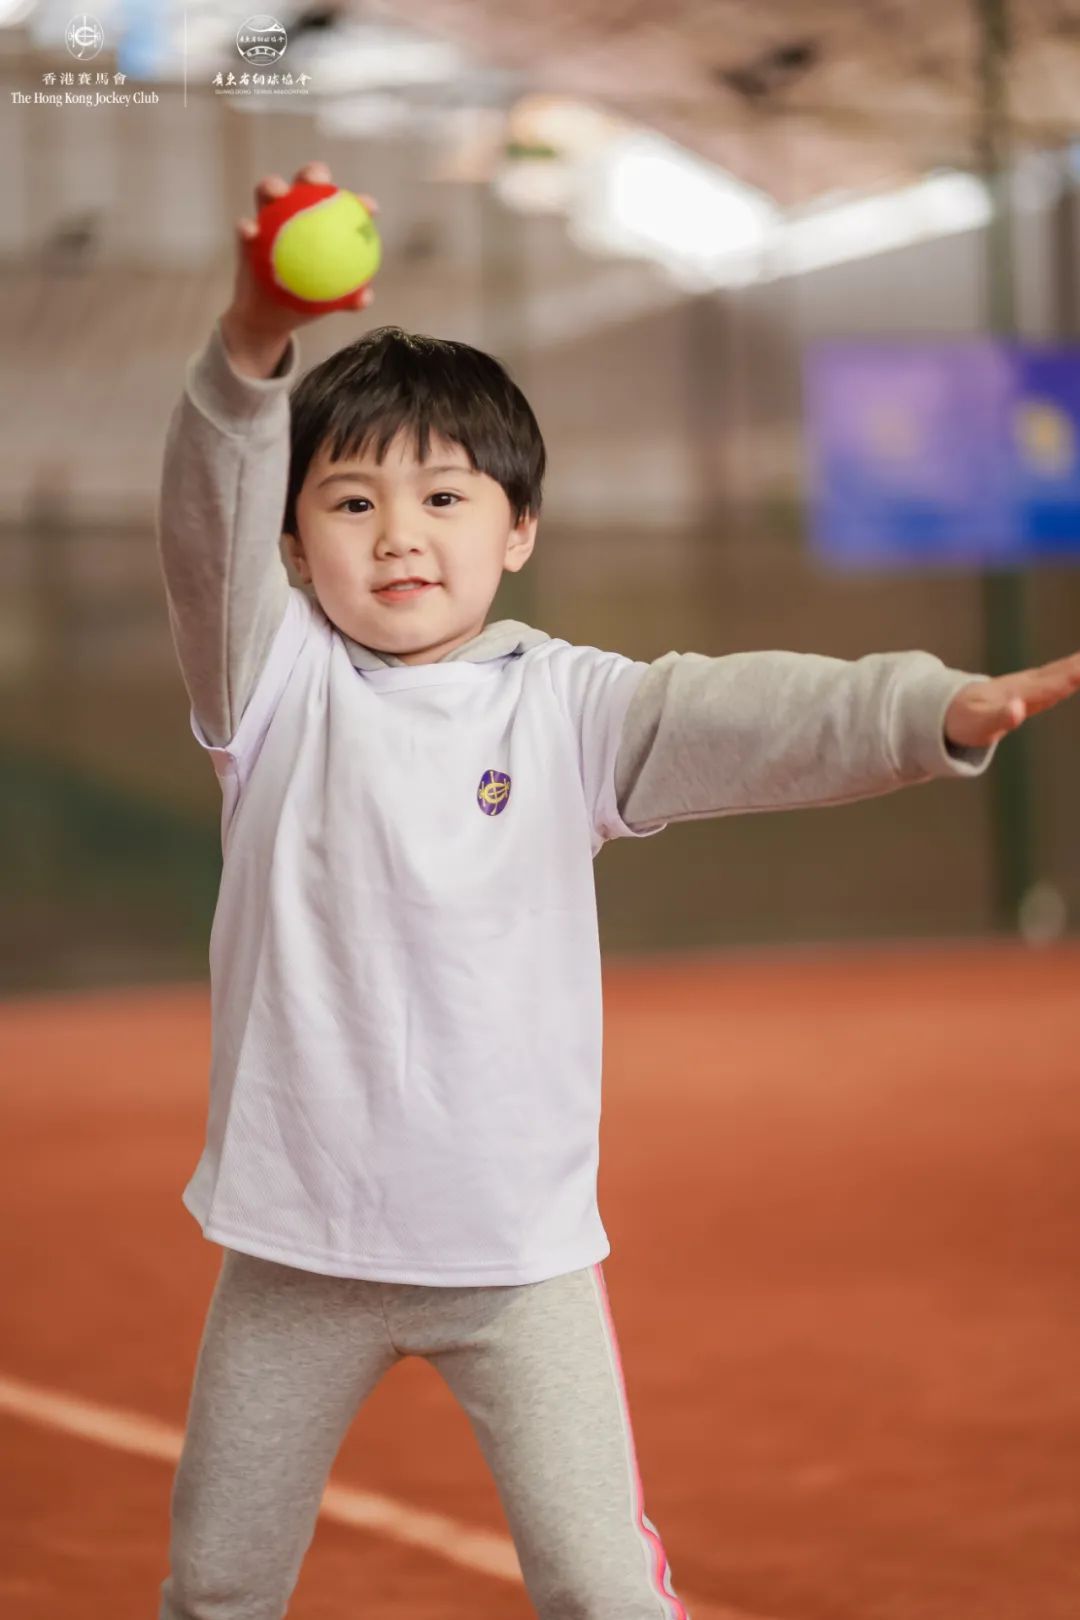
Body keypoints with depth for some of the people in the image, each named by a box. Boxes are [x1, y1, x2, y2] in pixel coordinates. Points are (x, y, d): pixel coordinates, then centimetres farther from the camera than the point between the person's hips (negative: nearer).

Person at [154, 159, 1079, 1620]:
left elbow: (748, 714, -17)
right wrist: (253, 349, -38)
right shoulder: (280, 681, -2)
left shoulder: (566, 706, -3)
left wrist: (946, 711, -35)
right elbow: (209, 527, -19)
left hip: (517, 1248, -1)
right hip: (296, 1246, 1)